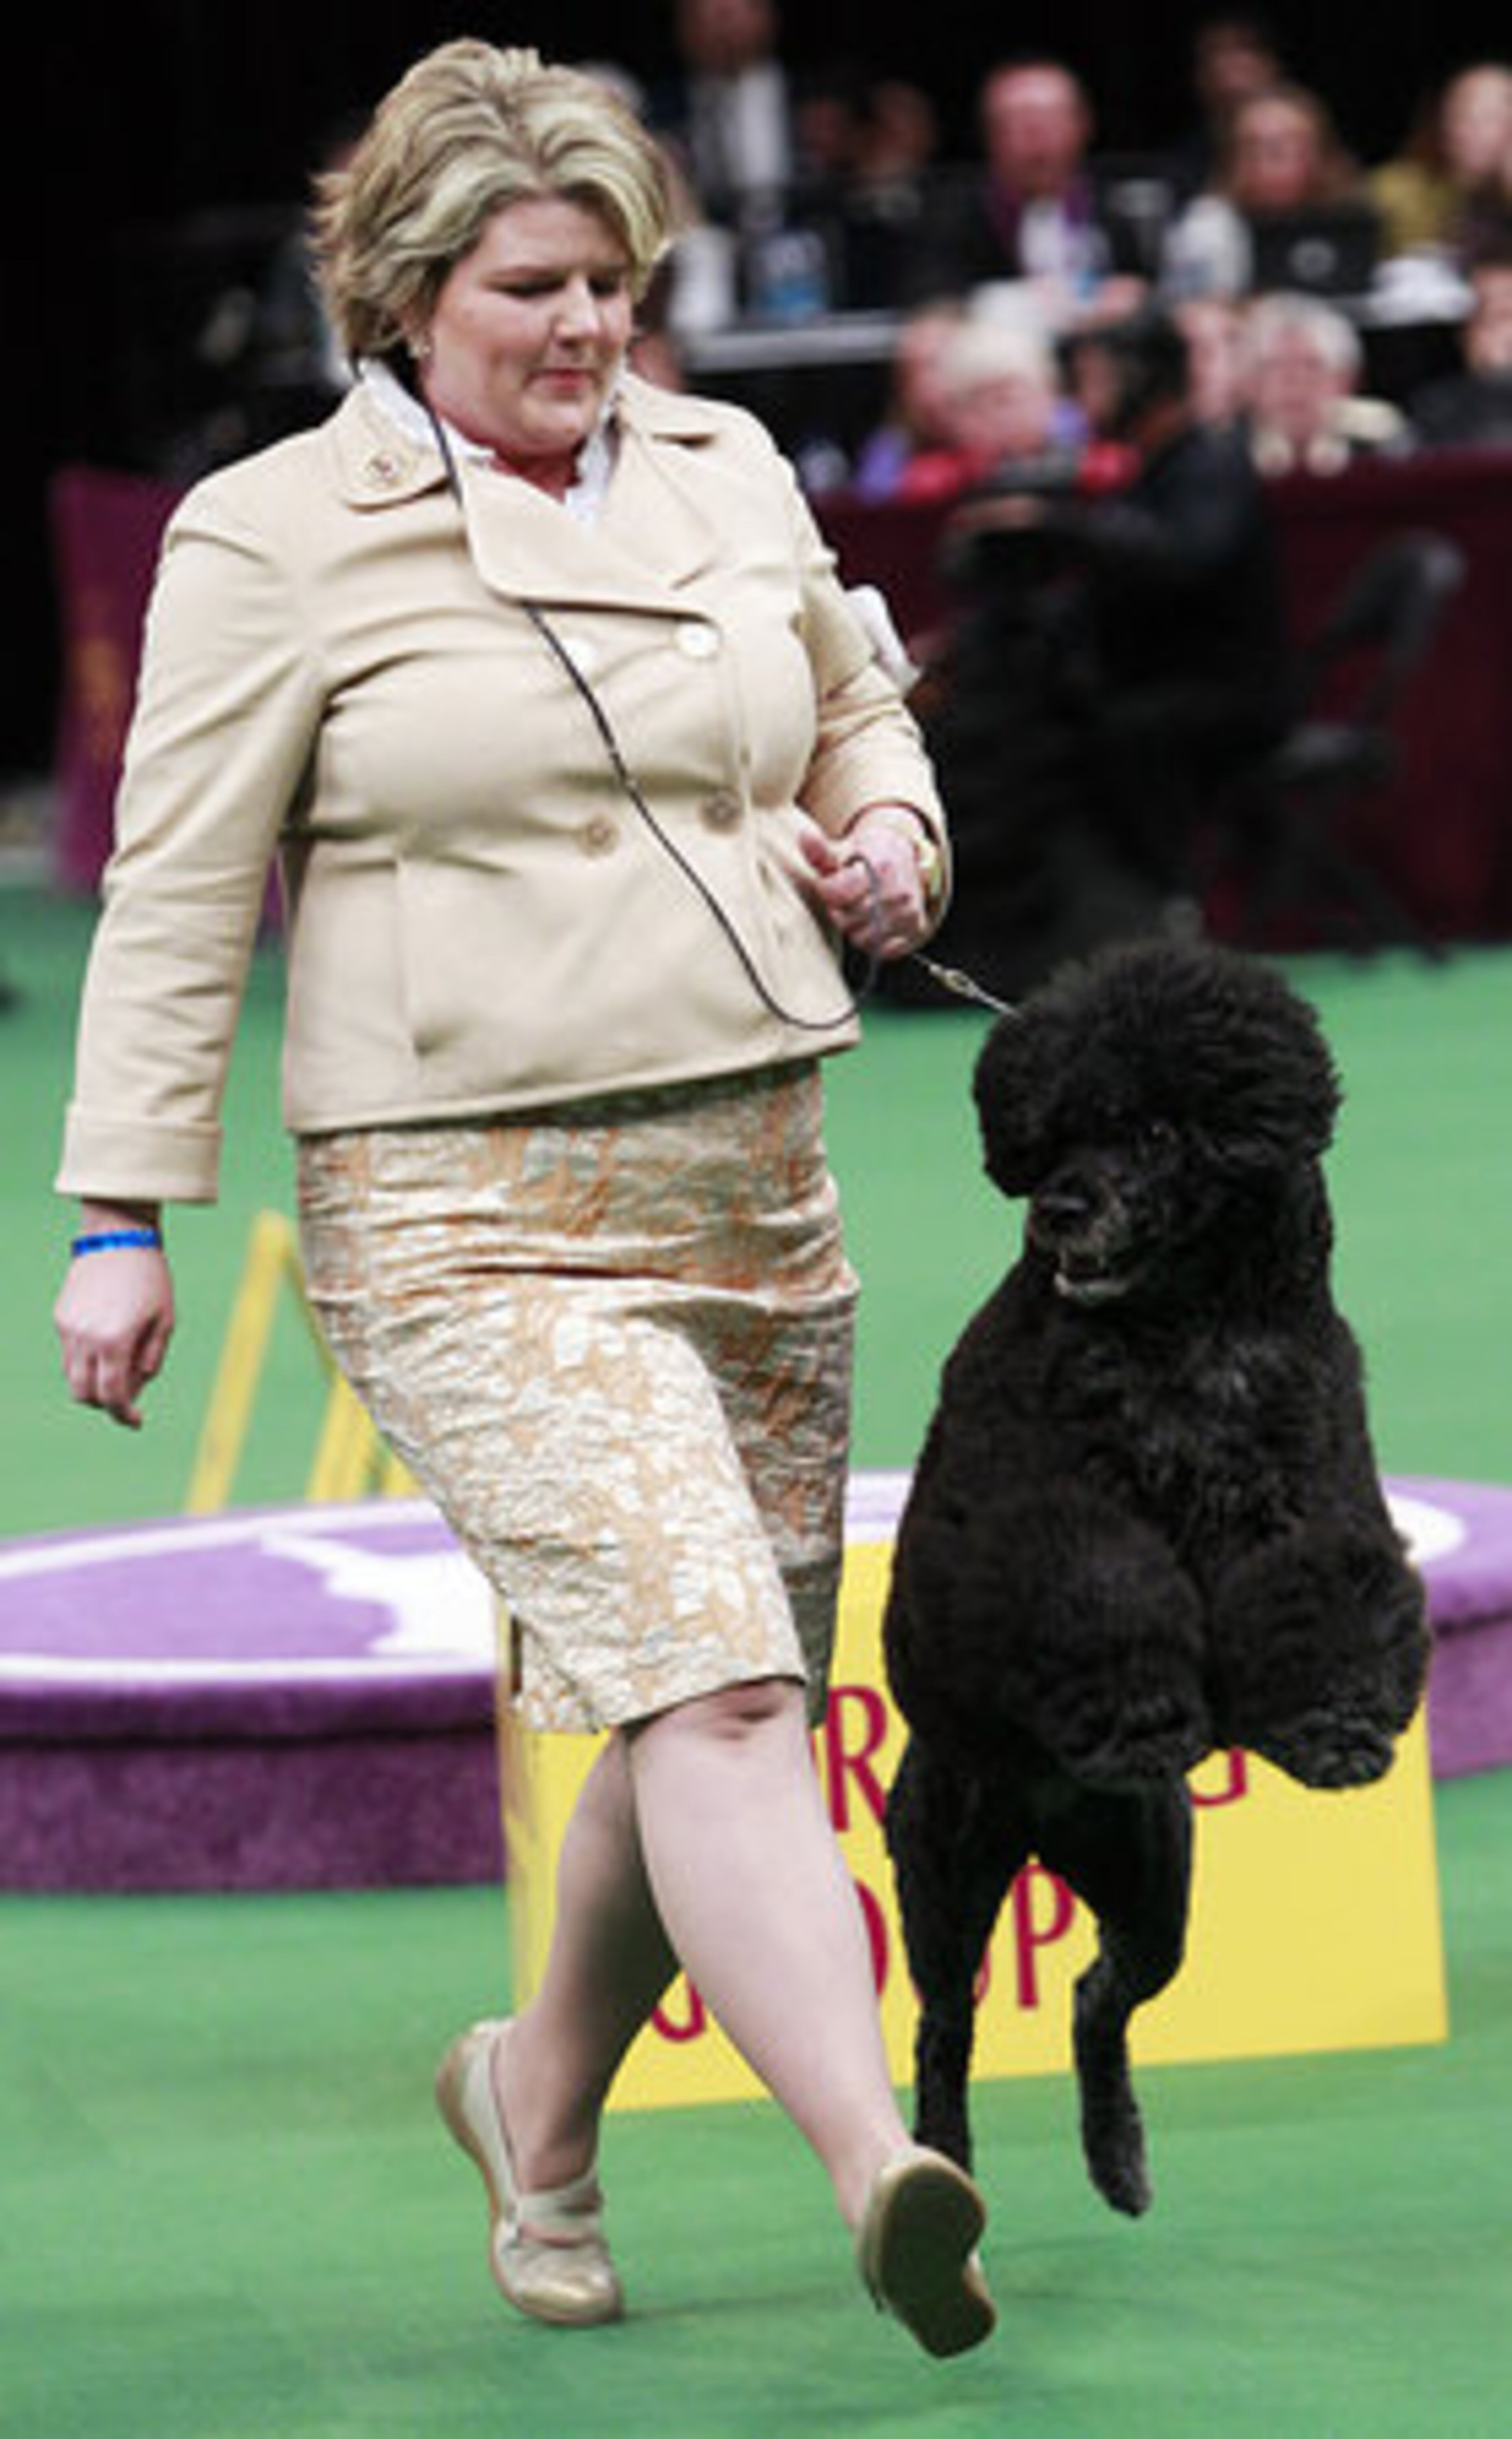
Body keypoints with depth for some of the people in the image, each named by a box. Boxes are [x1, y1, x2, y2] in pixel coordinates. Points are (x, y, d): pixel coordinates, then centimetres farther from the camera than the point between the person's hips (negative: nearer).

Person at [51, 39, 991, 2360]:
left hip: (753, 1183, 6)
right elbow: (177, 902, -2)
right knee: (706, 1674, -20)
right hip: (471, 1218, -6)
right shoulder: (274, 539, -3)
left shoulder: (729, 475, 11)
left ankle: (541, 2103, 33)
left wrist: (888, 835, 5)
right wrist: (124, 1222, -5)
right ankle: (878, 2167, -27)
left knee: (724, 1714, 10)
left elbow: (860, 710, 28)